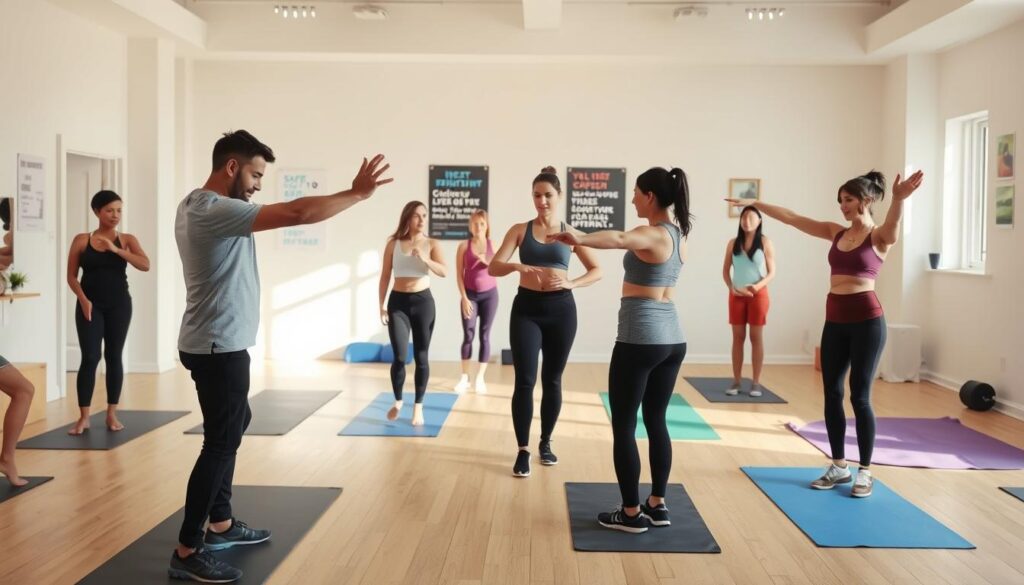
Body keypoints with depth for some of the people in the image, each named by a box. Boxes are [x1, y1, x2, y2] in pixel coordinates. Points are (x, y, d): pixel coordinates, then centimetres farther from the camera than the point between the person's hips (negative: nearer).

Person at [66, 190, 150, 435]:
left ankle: (112, 414, 13)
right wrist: (83, 299, -11)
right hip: (90, 304, -1)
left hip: (119, 305, 1)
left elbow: (145, 265, -13)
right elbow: (72, 276, 3)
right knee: (90, 358, -5)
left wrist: (117, 250, -20)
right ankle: (83, 417, 1)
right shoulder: (82, 240, 2)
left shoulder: (127, 240, 3)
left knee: (114, 357, 6)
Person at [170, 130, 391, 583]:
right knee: (222, 440, -5)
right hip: (218, 346, -11)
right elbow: (298, 213, -28)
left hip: (217, 342, 11)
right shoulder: (215, 211, -23)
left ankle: (220, 524, 30)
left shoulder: (198, 205, 12)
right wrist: (357, 193, -20)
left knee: (231, 429, 20)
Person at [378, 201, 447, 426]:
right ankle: (397, 401, 14)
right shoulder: (393, 243, 3)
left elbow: (444, 272, -12)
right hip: (398, 302, 0)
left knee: (421, 357, 4)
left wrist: (425, 259, -28)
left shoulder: (431, 244, 1)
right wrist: (382, 305, 2)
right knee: (399, 356, -8)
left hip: (423, 301, 0)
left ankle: (418, 407, 16)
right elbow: (385, 276, 6)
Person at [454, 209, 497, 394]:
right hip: (470, 295, -1)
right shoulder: (464, 246, -1)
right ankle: (464, 377, 7)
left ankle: (479, 378, 8)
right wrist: (464, 298, -9)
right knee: (468, 335, -3)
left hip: (489, 294, 1)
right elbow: (459, 274, -2)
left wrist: (486, 261, -17)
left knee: (484, 335, 2)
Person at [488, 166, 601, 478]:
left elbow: (597, 271, 4)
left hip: (561, 309, 1)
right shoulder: (520, 230, 3)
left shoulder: (570, 233, 4)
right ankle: (523, 451, 2)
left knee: (552, 380, 9)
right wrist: (516, 266, -27)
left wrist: (571, 283, -14)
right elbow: (493, 268, -6)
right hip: (526, 308, -1)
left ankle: (546, 443, 25)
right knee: (524, 380, -6)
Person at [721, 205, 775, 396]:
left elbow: (772, 272, -4)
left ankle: (756, 383, 6)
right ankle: (736, 381, 11)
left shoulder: (765, 242, -4)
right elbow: (726, 270, 7)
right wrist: (731, 287, -9)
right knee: (738, 337, 6)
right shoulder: (733, 243, 3)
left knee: (756, 337, 2)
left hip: (758, 294, -2)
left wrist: (758, 286, -20)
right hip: (737, 295, 2)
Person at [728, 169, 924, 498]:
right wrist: (755, 205, 13)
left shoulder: (880, 237, -7)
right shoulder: (836, 233, 11)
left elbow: (893, 223, -31)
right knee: (832, 394, 8)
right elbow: (792, 219, 14)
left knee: (860, 396, -2)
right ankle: (839, 466, 20)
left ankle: (865, 472, 10)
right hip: (835, 320, 6)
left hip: (866, 320, -6)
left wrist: (899, 198, -52)